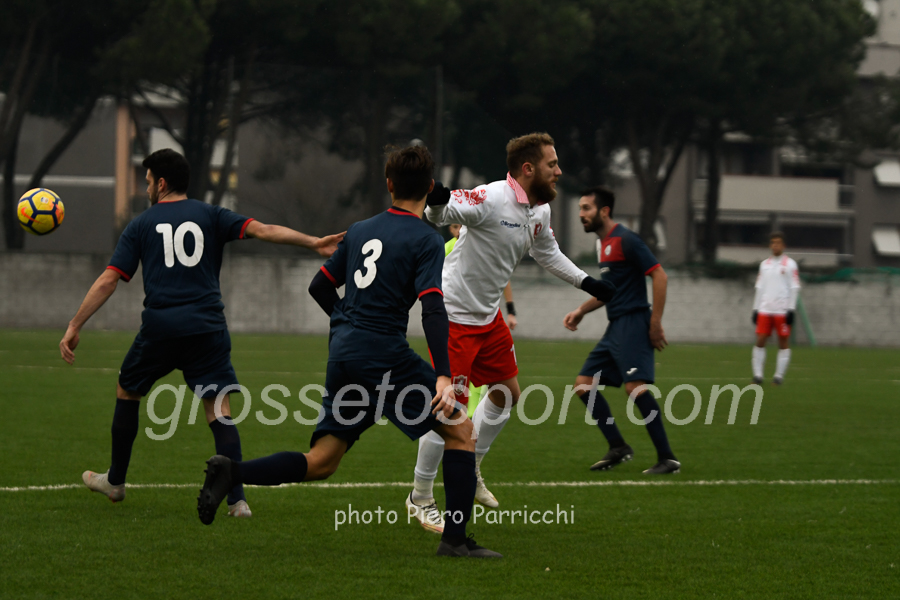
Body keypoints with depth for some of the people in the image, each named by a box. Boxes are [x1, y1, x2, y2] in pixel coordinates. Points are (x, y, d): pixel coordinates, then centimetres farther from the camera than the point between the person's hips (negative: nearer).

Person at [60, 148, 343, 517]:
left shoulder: (141, 225, 8)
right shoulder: (210, 216, 9)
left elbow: (109, 280, 3)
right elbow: (261, 230, -6)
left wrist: (75, 327, 5)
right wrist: (313, 243, -9)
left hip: (159, 329, 0)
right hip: (207, 328, 0)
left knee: (127, 393, 22)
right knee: (219, 410, 0)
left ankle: (115, 482, 32)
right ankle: (236, 499, -13)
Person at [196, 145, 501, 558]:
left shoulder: (359, 231, 15)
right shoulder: (427, 241, -4)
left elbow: (319, 287, 22)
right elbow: (432, 308, -16)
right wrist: (443, 378, -22)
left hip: (342, 353, 6)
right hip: (385, 355, -6)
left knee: (321, 462, 8)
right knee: (460, 430, 5)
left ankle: (232, 473, -11)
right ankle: (455, 539, -1)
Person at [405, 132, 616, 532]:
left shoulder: (540, 210, 3)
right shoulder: (491, 200, -24)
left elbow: (548, 254, 21)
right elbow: (440, 214, -30)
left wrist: (587, 283, 21)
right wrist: (437, 202, -53)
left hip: (488, 316, 9)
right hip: (454, 315, -9)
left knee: (507, 393, 16)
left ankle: (469, 472, 36)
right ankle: (420, 498, 5)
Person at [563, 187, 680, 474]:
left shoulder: (625, 240, -11)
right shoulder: (601, 243, 17)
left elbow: (659, 275, -15)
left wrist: (655, 324, -18)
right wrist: (582, 310, 19)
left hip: (633, 322, -10)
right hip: (615, 327, 10)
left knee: (635, 386, -20)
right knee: (584, 384, 6)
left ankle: (667, 458, -16)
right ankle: (618, 448, 11)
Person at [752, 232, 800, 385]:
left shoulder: (790, 264, 1)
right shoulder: (764, 264, 14)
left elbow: (795, 288, -2)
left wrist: (791, 309, -9)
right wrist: (755, 309, 11)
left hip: (782, 310, -4)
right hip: (765, 309, 4)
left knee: (784, 342, 0)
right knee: (760, 341, -3)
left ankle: (779, 375, 3)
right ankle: (757, 375, 0)